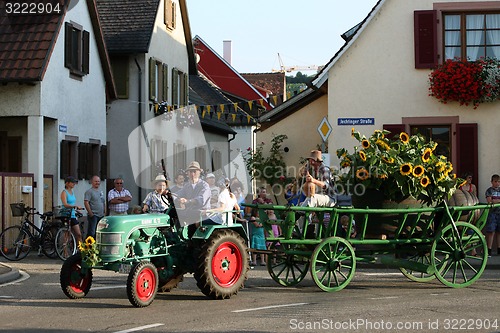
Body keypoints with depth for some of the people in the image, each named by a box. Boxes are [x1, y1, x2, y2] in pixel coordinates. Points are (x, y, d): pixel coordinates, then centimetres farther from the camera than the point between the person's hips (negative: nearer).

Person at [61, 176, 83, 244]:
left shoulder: (72, 192, 13)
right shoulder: (64, 192, -10)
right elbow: (65, 205, -24)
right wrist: (75, 206, -34)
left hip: (73, 216, 8)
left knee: (78, 234, 4)